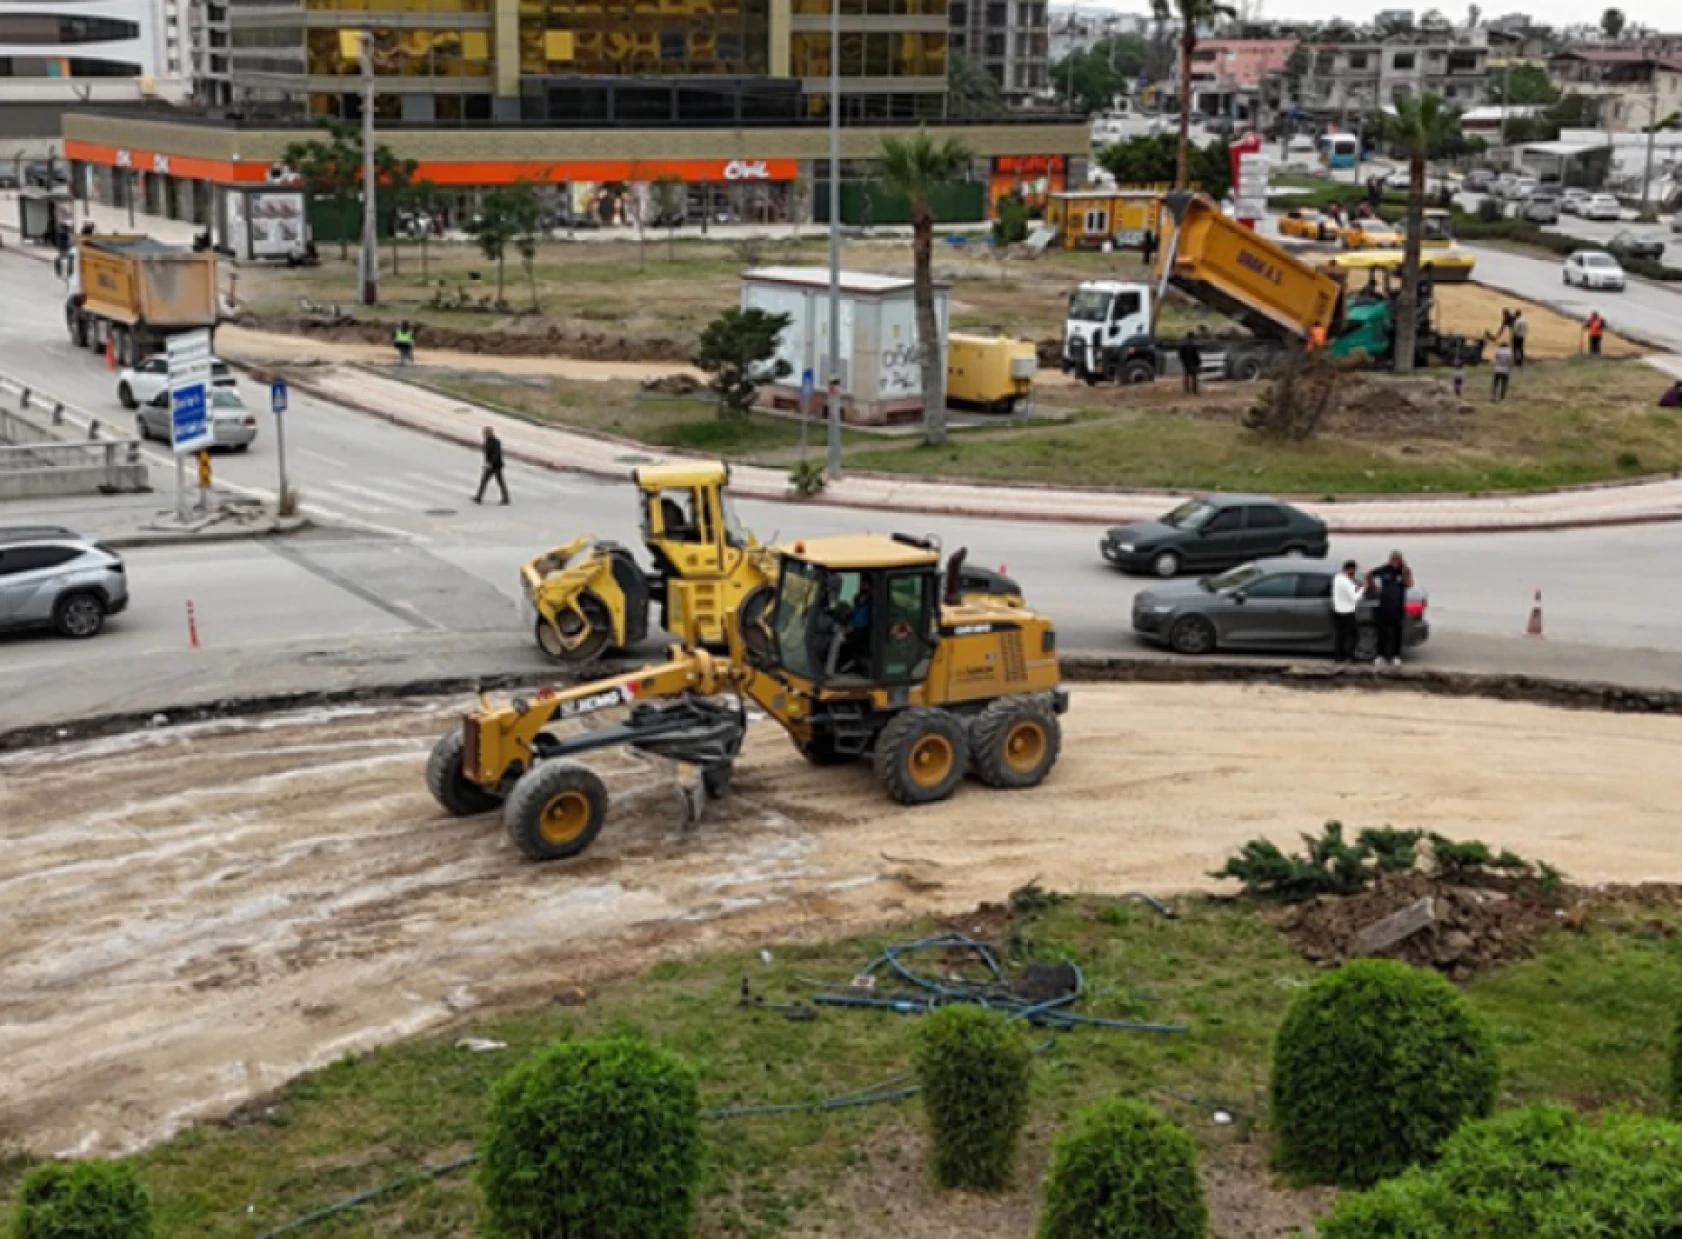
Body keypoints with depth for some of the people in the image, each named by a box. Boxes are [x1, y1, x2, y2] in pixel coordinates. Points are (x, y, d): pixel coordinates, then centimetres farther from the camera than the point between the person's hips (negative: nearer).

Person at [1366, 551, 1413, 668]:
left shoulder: (1405, 571, -5)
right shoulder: (1384, 570, -3)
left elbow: (1409, 584, -22)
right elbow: (1369, 575, 11)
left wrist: (1405, 569, -26)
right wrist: (1374, 588, 5)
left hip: (1398, 608, -1)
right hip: (1384, 607, 1)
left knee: (1397, 633, 7)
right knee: (1382, 632, 6)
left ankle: (1396, 656, 16)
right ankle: (1380, 656, 15)